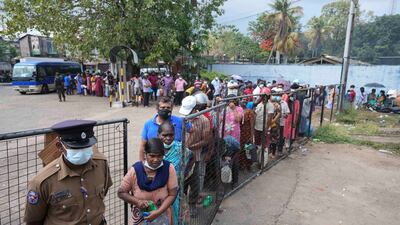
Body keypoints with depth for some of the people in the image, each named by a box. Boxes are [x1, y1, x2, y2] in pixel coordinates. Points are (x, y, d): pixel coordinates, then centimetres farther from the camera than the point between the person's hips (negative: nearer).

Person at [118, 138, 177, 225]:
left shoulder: (169, 168, -15)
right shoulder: (135, 170, -15)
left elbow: (172, 195, -11)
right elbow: (121, 192, -5)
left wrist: (158, 212, -22)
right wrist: (137, 201, -20)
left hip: (162, 218, 0)